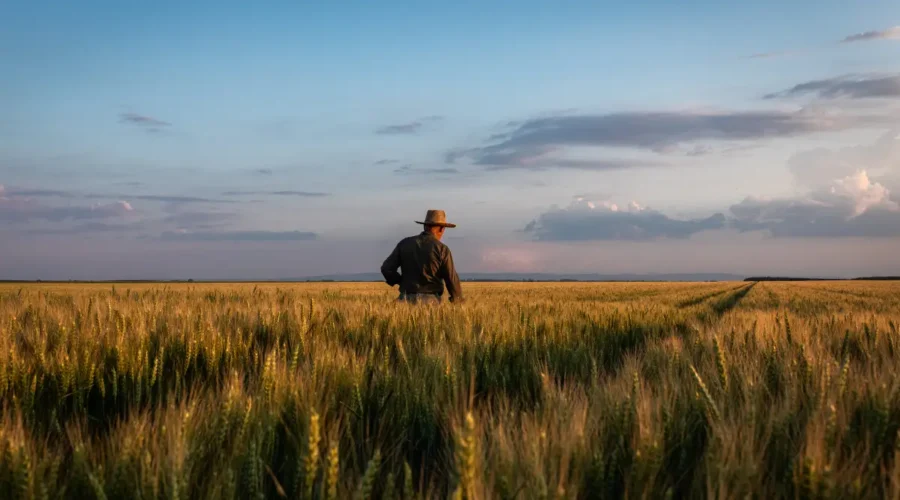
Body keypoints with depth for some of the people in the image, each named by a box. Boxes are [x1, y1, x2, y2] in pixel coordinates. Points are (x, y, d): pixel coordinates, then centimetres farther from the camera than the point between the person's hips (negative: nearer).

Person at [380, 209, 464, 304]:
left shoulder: (405, 243, 7)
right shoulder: (442, 249, -2)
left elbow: (386, 268, 3)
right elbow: (452, 278, -1)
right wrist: (458, 301, 13)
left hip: (406, 298, 3)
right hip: (430, 300, -3)